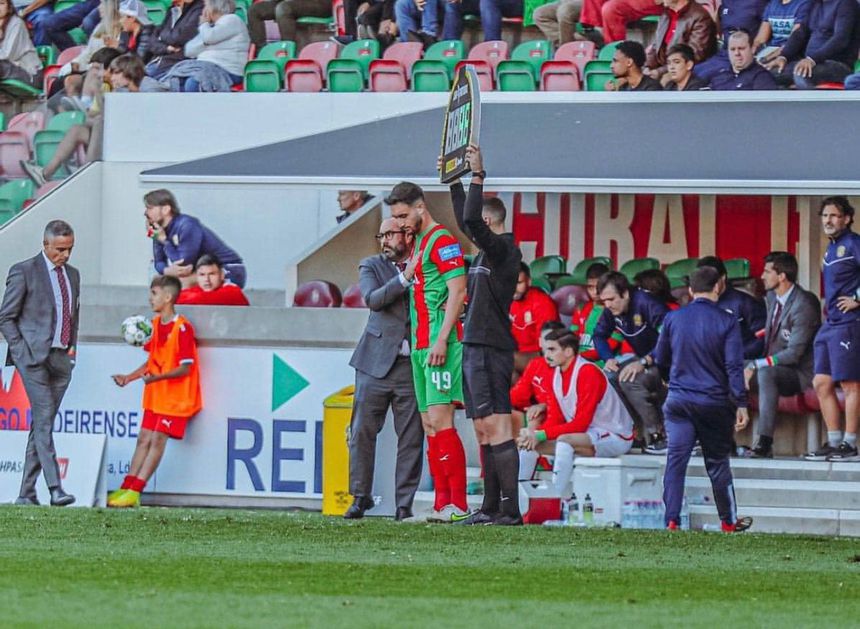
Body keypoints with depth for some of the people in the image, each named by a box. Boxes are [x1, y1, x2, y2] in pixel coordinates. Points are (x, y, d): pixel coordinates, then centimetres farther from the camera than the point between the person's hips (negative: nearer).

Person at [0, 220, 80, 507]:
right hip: (34, 356, -6)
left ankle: (27, 493, 9)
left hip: (61, 359, 6)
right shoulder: (24, 272, -3)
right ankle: (55, 488, -23)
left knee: (42, 424, 6)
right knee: (44, 420, -15)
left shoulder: (73, 275, 17)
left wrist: (73, 347, 13)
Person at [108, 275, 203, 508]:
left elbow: (185, 368, -19)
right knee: (144, 439, 6)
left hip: (176, 397, -8)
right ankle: (126, 487, 6)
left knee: (158, 439, -10)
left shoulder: (182, 328, -16)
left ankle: (135, 491, -13)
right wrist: (129, 377, 8)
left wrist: (157, 377, -31)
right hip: (155, 395, 8)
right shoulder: (155, 324, 10)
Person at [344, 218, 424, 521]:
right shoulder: (371, 266, 7)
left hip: (412, 364, 0)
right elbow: (373, 299, -11)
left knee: (411, 438, 0)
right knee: (362, 431, 0)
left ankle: (404, 504, 4)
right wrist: (405, 278, -19)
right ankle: (360, 497, 11)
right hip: (376, 362, 0)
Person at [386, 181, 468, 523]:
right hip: (420, 346, 10)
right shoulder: (417, 243, 20)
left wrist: (441, 340, -20)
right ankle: (442, 504, 8)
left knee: (439, 421, -14)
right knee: (429, 425, 7)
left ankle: (458, 504, -15)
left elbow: (457, 292, -16)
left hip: (439, 346, -10)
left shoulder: (442, 241, -8)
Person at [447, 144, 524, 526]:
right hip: (475, 348, 10)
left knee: (496, 427, -14)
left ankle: (510, 509, -18)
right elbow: (465, 220, 32)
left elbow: (471, 221, -24)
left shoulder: (503, 250, -10)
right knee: (483, 430, 9)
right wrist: (454, 180, 34)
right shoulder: (490, 250, 16)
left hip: (491, 350, -10)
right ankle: (491, 508, 11)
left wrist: (478, 177, -20)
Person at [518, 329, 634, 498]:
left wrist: (542, 435, -25)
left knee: (564, 441, -35)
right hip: (584, 435, 9)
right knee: (529, 442, -1)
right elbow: (555, 418, 5)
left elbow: (581, 423, -24)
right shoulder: (557, 373, 5)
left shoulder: (588, 373, -21)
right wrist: (535, 434, -16)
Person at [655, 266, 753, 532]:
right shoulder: (726, 321, -7)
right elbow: (734, 366, -12)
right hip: (715, 403, -1)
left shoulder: (673, 319, 1)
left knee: (676, 460, 0)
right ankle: (729, 521, 22)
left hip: (679, 400, 1)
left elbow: (660, 360, 12)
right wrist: (741, 405, -10)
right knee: (718, 463, 11)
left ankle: (672, 520, -9)